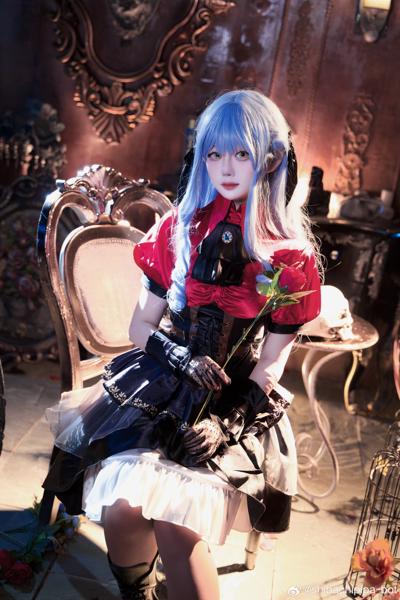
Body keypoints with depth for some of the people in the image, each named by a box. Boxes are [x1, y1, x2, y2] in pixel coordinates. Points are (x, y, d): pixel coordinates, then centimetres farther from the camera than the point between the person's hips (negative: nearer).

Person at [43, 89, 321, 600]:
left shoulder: (290, 256, -1)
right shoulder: (181, 228, 4)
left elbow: (271, 364, -1)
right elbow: (142, 325, 7)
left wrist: (227, 420, -15)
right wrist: (182, 357, -12)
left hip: (239, 401, -2)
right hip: (162, 382, 2)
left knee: (176, 524, -24)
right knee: (120, 506, -18)